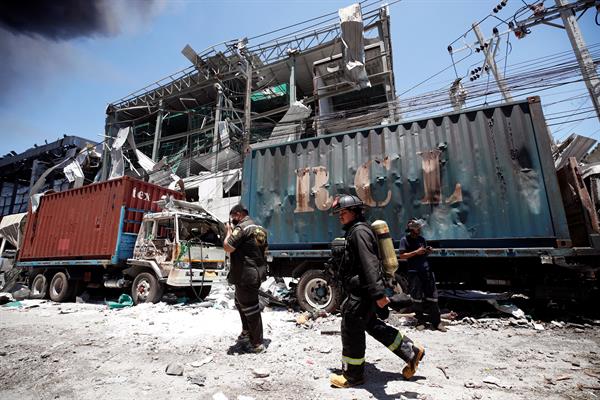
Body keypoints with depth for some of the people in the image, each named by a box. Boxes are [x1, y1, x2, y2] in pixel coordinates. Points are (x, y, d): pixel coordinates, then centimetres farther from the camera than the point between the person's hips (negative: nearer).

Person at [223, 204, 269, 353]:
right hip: (257, 272, 10)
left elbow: (228, 247, -21)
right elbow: (264, 248, 21)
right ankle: (247, 332, 39)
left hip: (246, 275, -10)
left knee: (250, 308, 1)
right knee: (241, 302, 26)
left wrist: (229, 231, -6)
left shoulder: (241, 228, -17)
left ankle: (257, 344, 12)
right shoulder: (259, 228, 12)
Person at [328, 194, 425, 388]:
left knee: (351, 330, 2)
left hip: (362, 292, -10)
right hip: (361, 290, 10)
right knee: (372, 324, 21)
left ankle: (352, 375, 19)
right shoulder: (354, 231, 16)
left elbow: (369, 264, -27)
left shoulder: (359, 231, -16)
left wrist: (378, 294, -33)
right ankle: (411, 351, 30)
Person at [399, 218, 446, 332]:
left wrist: (428, 251, 0)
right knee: (417, 298, 3)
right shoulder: (405, 240, -4)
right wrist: (416, 252, -16)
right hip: (414, 272, -4)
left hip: (426, 270, 5)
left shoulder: (422, 239, 12)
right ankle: (421, 321, 18)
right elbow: (402, 256, -10)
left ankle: (436, 322, 12)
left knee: (432, 296, 4)